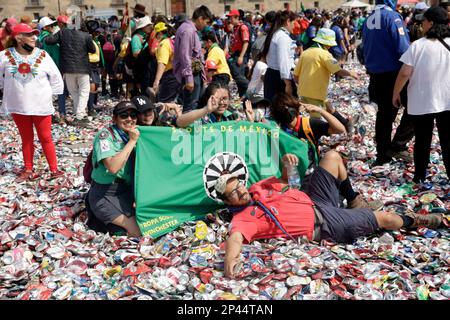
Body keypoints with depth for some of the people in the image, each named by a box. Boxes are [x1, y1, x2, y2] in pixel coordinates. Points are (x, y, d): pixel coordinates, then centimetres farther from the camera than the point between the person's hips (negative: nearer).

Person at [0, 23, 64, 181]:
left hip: (41, 106, -1)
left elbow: (56, 78, 2)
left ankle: (54, 169, 12)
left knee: (46, 138, 4)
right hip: (18, 107, 1)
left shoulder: (43, 55, -6)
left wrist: (49, 95, 2)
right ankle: (28, 170, 24)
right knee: (26, 139, 13)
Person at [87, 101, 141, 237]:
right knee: (138, 231, -16)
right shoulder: (105, 135, -13)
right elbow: (112, 167, -28)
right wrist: (132, 141, -22)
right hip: (104, 195, -7)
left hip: (127, 191, 7)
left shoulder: (134, 135, 6)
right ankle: (99, 219, 6)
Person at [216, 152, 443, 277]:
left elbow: (284, 183, 17)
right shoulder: (244, 217, -21)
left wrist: (285, 165, -6)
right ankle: (412, 220, 33)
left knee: (332, 156, 10)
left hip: (316, 201, 8)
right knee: (382, 218, -3)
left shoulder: (258, 188, 2)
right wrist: (230, 258, -64)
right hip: (323, 225, -8)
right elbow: (236, 237, -41)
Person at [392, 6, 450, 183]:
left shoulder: (418, 45, -10)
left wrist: (396, 93, -1)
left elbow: (404, 73, -14)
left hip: (421, 102, -1)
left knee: (422, 141, 12)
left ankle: (420, 176, 21)